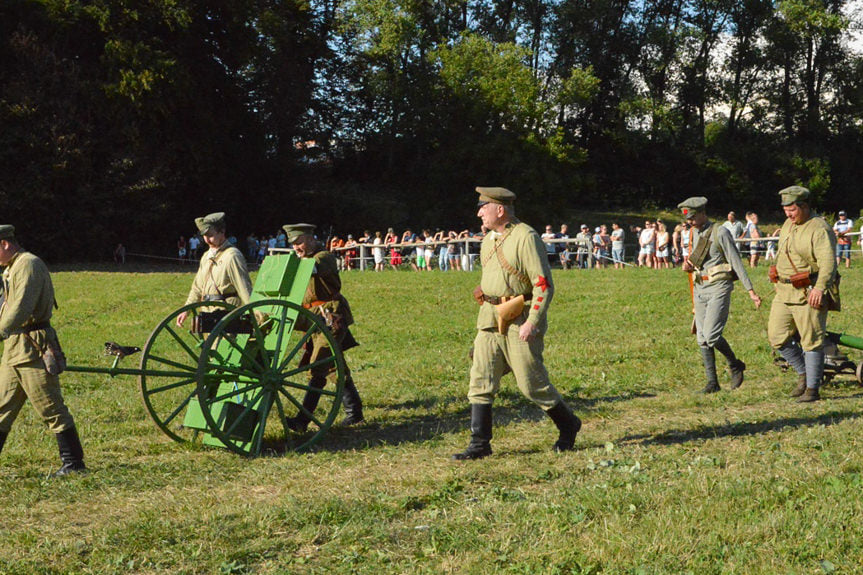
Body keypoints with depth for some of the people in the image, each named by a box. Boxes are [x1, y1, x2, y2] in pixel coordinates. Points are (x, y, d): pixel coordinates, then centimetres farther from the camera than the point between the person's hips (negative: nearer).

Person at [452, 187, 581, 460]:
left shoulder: (526, 238, -12)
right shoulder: (489, 240, 14)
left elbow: (544, 285, -16)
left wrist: (532, 323, -22)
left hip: (520, 322, -7)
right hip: (490, 321, 8)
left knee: (532, 384, 0)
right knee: (480, 381, 1)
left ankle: (568, 425, 23)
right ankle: (479, 444, 5)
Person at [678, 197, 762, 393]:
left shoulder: (720, 232, -9)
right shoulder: (694, 233, 13)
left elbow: (736, 262, -11)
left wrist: (750, 291, -14)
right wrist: (688, 266, 1)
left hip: (719, 288, -7)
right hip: (700, 288, 7)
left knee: (711, 335, -17)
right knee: (702, 339, 4)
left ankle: (735, 365, 9)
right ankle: (712, 382, 12)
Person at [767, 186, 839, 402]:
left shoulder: (820, 229, -13)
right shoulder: (788, 225, 13)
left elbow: (828, 262, -24)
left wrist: (820, 287, -36)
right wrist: (778, 280, 27)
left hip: (809, 293, -8)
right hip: (784, 293, 8)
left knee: (812, 341, -2)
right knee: (777, 338, 6)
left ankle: (812, 388, 7)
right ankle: (803, 373, 25)